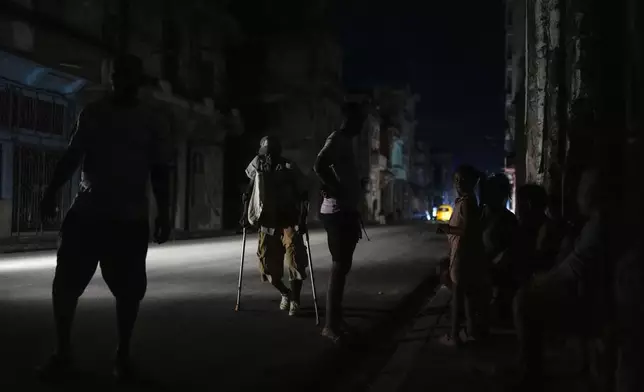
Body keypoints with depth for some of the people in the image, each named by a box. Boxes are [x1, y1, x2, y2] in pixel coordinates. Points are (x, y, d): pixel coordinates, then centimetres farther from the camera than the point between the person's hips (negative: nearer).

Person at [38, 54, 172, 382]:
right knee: (65, 282, 0)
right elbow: (72, 156, 12)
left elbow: (159, 171, 5)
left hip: (130, 219, -2)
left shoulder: (152, 123, 5)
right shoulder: (92, 113, 10)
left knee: (128, 289, 1)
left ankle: (123, 355, 16)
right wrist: (51, 192, 2)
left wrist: (164, 213, -2)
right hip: (86, 213, 2)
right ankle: (62, 352, 14)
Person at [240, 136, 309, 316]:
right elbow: (249, 193, 14)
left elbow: (301, 196, -8)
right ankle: (286, 293, 28)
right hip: (267, 224, 3)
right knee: (267, 265, 3)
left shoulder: (289, 169, -7)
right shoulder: (257, 169, 2)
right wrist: (245, 214, 6)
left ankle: (295, 300, -5)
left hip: (289, 222, -3)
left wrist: (302, 220, -16)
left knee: (295, 259, -16)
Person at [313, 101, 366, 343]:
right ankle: (331, 324, -4)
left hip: (346, 211, 10)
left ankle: (336, 319, 21)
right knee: (339, 267, -9)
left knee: (343, 266, 13)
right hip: (338, 212, -10)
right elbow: (319, 166, -28)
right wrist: (336, 191, -18)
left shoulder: (346, 141, 18)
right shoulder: (337, 139, -12)